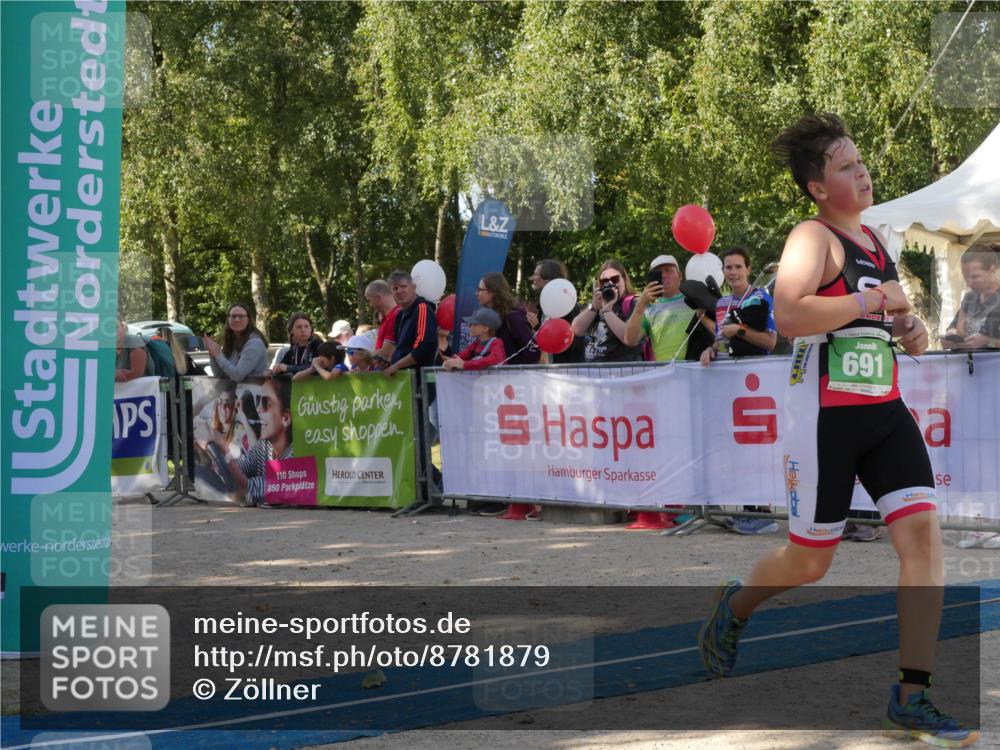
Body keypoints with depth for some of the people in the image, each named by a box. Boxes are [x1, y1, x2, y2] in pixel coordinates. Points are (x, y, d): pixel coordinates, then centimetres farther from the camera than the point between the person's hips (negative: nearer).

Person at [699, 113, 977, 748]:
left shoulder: (874, 240, 15)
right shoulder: (813, 238, -11)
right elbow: (788, 315, -28)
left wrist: (909, 329, 9)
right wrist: (874, 299, -22)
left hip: (885, 413, 7)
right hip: (825, 417, -7)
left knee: (924, 534, -10)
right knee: (811, 561, 6)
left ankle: (913, 696, -7)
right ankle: (735, 605, 39)